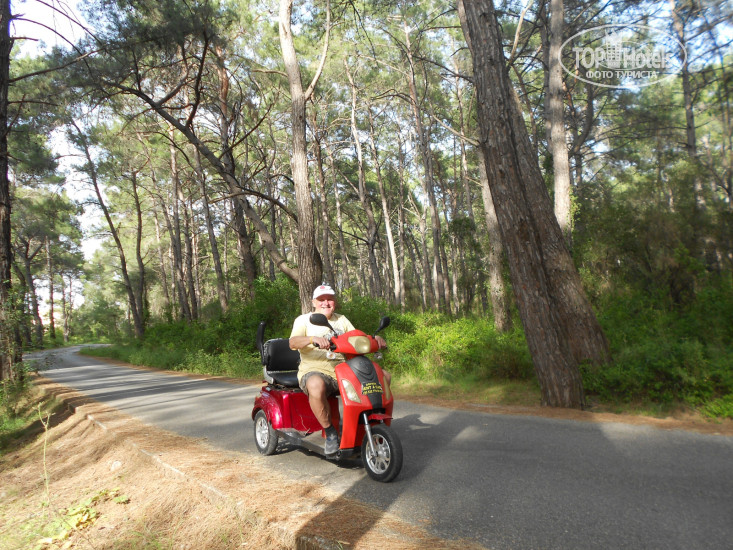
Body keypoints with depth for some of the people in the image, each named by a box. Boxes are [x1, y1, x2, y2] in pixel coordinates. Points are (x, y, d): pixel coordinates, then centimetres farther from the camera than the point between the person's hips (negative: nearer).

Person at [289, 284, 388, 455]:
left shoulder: (341, 320, 21)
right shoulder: (303, 320, 6)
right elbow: (293, 342, -12)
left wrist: (375, 338, -8)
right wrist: (313, 339, -33)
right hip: (315, 371, -5)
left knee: (383, 376, -8)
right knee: (316, 385, -42)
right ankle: (330, 432, -21)